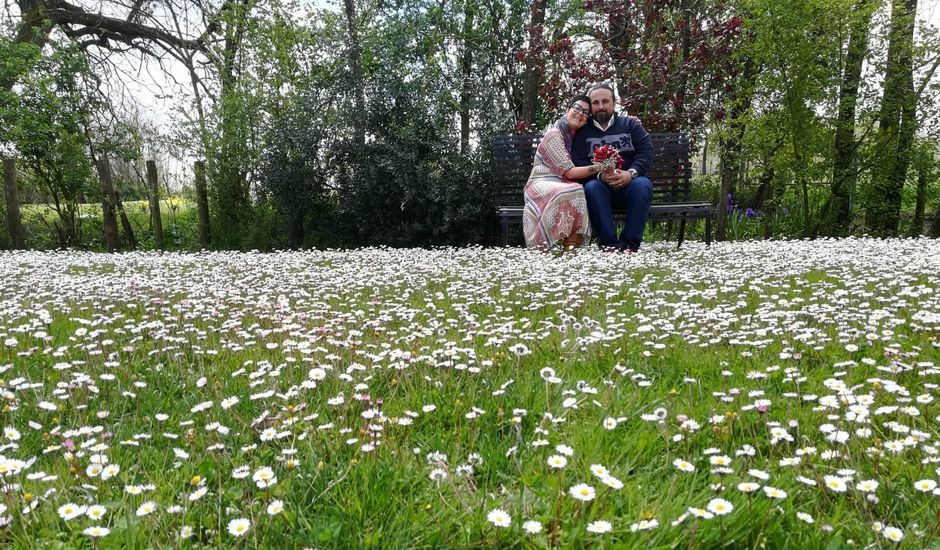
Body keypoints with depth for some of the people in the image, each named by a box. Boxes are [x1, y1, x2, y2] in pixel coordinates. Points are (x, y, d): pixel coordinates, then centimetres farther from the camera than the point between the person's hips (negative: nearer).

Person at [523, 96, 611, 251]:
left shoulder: (575, 136, 17)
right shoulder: (554, 134, -7)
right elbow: (569, 172, -13)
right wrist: (600, 167, -17)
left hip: (561, 187, 6)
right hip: (541, 185, -6)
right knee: (574, 192, -34)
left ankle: (571, 249, -28)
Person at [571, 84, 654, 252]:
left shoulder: (631, 124, 12)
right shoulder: (583, 132, 11)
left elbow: (646, 152, 1)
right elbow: (578, 162, -1)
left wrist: (631, 173, -19)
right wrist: (600, 175, -21)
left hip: (630, 185, 0)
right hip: (601, 185, 0)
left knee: (643, 184, -32)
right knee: (592, 187, -33)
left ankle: (631, 242, -27)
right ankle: (608, 241, -33)